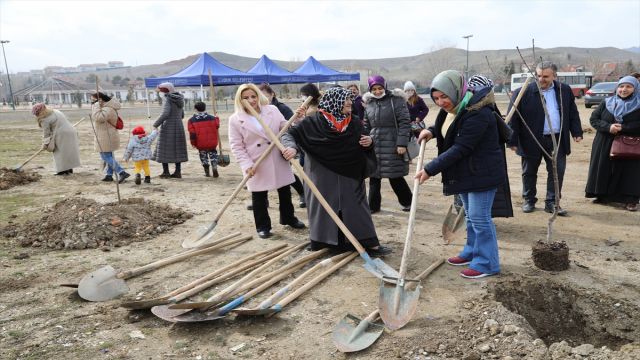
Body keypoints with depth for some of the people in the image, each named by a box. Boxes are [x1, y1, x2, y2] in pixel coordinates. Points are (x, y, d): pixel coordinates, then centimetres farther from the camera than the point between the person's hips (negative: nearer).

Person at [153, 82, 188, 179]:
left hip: (168, 127, -7)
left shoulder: (168, 99, -12)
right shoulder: (179, 99, 11)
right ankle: (178, 172, 11)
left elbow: (165, 114, -22)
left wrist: (156, 124, -15)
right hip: (179, 126, 7)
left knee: (164, 149, 3)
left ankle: (166, 172, 3)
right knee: (177, 149, 10)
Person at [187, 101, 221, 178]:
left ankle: (207, 172, 16)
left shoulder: (192, 120, -4)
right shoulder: (212, 118, -3)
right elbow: (217, 125, 12)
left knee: (203, 156, 16)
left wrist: (193, 143, 3)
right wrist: (217, 118, 30)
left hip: (200, 144, 0)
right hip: (212, 143, 0)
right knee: (213, 154, 16)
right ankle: (214, 166, -6)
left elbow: (192, 133, -7)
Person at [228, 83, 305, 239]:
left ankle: (288, 218, 36)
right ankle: (262, 226, 23)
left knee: (285, 191, 16)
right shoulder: (235, 119, -6)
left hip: (278, 159, 3)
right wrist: (247, 164, -17)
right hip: (256, 165, -2)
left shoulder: (272, 110, 1)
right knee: (259, 197, 7)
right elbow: (236, 146, -7)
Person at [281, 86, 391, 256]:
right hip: (322, 175, -3)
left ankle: (370, 244, 9)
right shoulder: (314, 121, -8)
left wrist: (369, 142, -10)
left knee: (355, 207, 4)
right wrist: (291, 146, -29)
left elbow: (365, 148, 14)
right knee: (322, 206, 8)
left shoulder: (354, 124, 4)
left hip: (349, 176, 3)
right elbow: (290, 134, -7)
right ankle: (319, 241, 25)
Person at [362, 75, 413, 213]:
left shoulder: (396, 100, -5)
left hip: (392, 146, -5)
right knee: (374, 177, 8)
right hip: (374, 146, 5)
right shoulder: (369, 103, 11)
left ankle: (407, 201, 23)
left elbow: (405, 123, -9)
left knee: (396, 177, 2)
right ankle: (373, 206, 20)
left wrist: (402, 144, -16)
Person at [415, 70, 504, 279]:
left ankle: (487, 263, 9)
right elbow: (446, 129, 25)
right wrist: (431, 131, 3)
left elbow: (460, 149, -29)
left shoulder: (477, 114, -26)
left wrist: (430, 169, -29)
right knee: (470, 215, 20)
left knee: (479, 217, -4)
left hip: (482, 173, -10)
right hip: (465, 172, 10)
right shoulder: (452, 109, 4)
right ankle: (472, 252, 36)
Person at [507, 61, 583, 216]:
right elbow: (513, 118, -9)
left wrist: (577, 132, 6)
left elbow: (573, 113, 13)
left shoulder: (565, 90, 5)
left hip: (557, 140, 3)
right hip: (531, 141, -2)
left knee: (557, 172, 5)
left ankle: (551, 203, 17)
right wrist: (512, 141, -12)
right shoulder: (523, 93, -9)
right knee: (529, 173, 10)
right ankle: (529, 201, 27)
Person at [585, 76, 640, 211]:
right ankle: (603, 195, 19)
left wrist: (623, 128, -19)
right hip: (605, 144, 2)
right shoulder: (606, 103, 7)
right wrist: (608, 127, -15)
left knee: (629, 172, -1)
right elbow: (593, 119, 2)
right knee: (604, 169, 6)